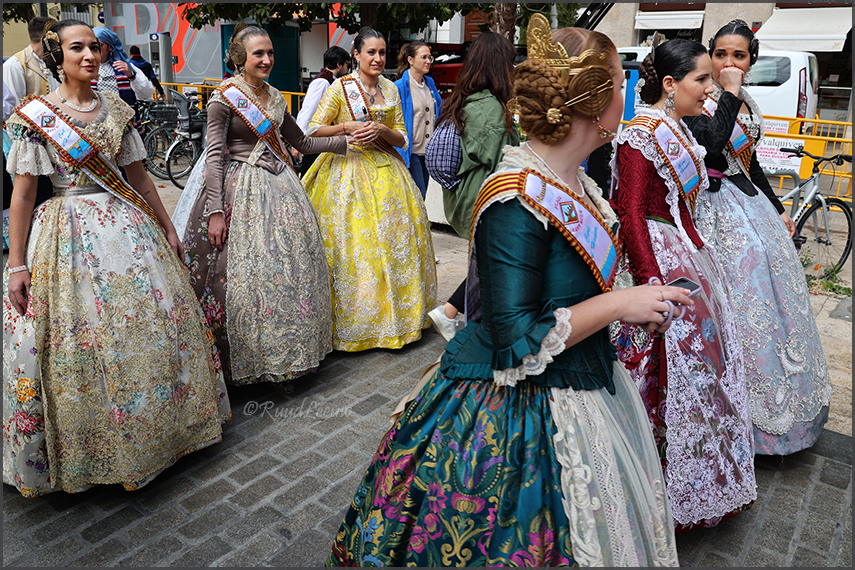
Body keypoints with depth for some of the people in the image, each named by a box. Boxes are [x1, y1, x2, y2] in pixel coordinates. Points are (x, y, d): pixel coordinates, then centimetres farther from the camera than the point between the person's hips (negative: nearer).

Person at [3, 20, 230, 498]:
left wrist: (168, 228, 12)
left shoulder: (117, 110, 7)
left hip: (127, 226, 4)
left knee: (154, 323, 6)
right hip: (69, 236, -4)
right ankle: (86, 448, 19)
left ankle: (153, 429, 26)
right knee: (76, 343, 0)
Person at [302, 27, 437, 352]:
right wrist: (348, 127, -16)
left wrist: (380, 129, -10)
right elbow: (314, 131, -4)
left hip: (384, 170, 5)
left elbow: (401, 139, 9)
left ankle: (396, 314, 18)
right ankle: (355, 319, 6)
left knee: (394, 237, 4)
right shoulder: (340, 88, -3)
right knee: (352, 243, -6)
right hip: (349, 170, -4)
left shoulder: (390, 90, 10)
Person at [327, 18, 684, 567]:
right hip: (514, 420, -9)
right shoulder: (519, 201, -28)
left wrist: (631, 302, 8)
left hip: (582, 391, 9)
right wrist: (615, 304, -20)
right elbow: (517, 345, -27)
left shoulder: (575, 182, 1)